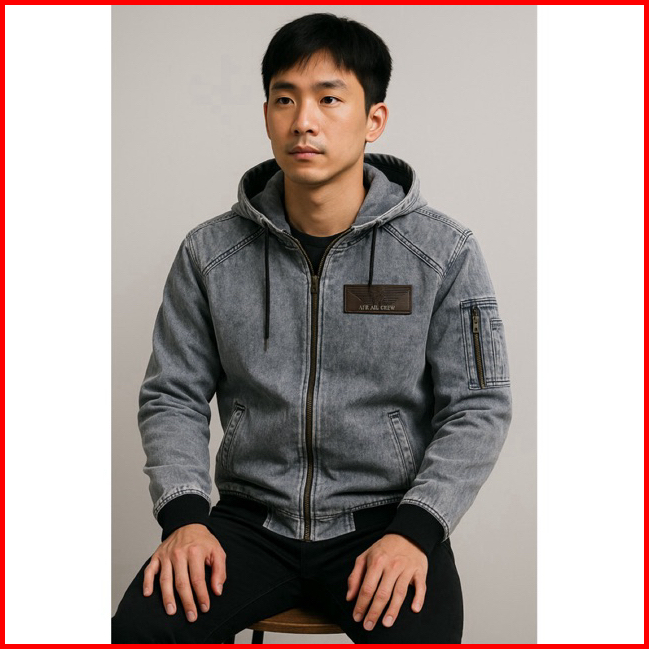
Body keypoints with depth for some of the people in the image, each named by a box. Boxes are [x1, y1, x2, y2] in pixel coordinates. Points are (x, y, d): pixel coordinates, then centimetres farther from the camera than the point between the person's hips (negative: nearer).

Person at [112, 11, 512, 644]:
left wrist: (413, 531, -14)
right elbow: (172, 396, 7)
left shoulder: (445, 252, -3)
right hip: (252, 519, 2)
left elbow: (479, 408, -2)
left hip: (384, 518, -1)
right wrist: (184, 514, -9)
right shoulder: (209, 253, 3)